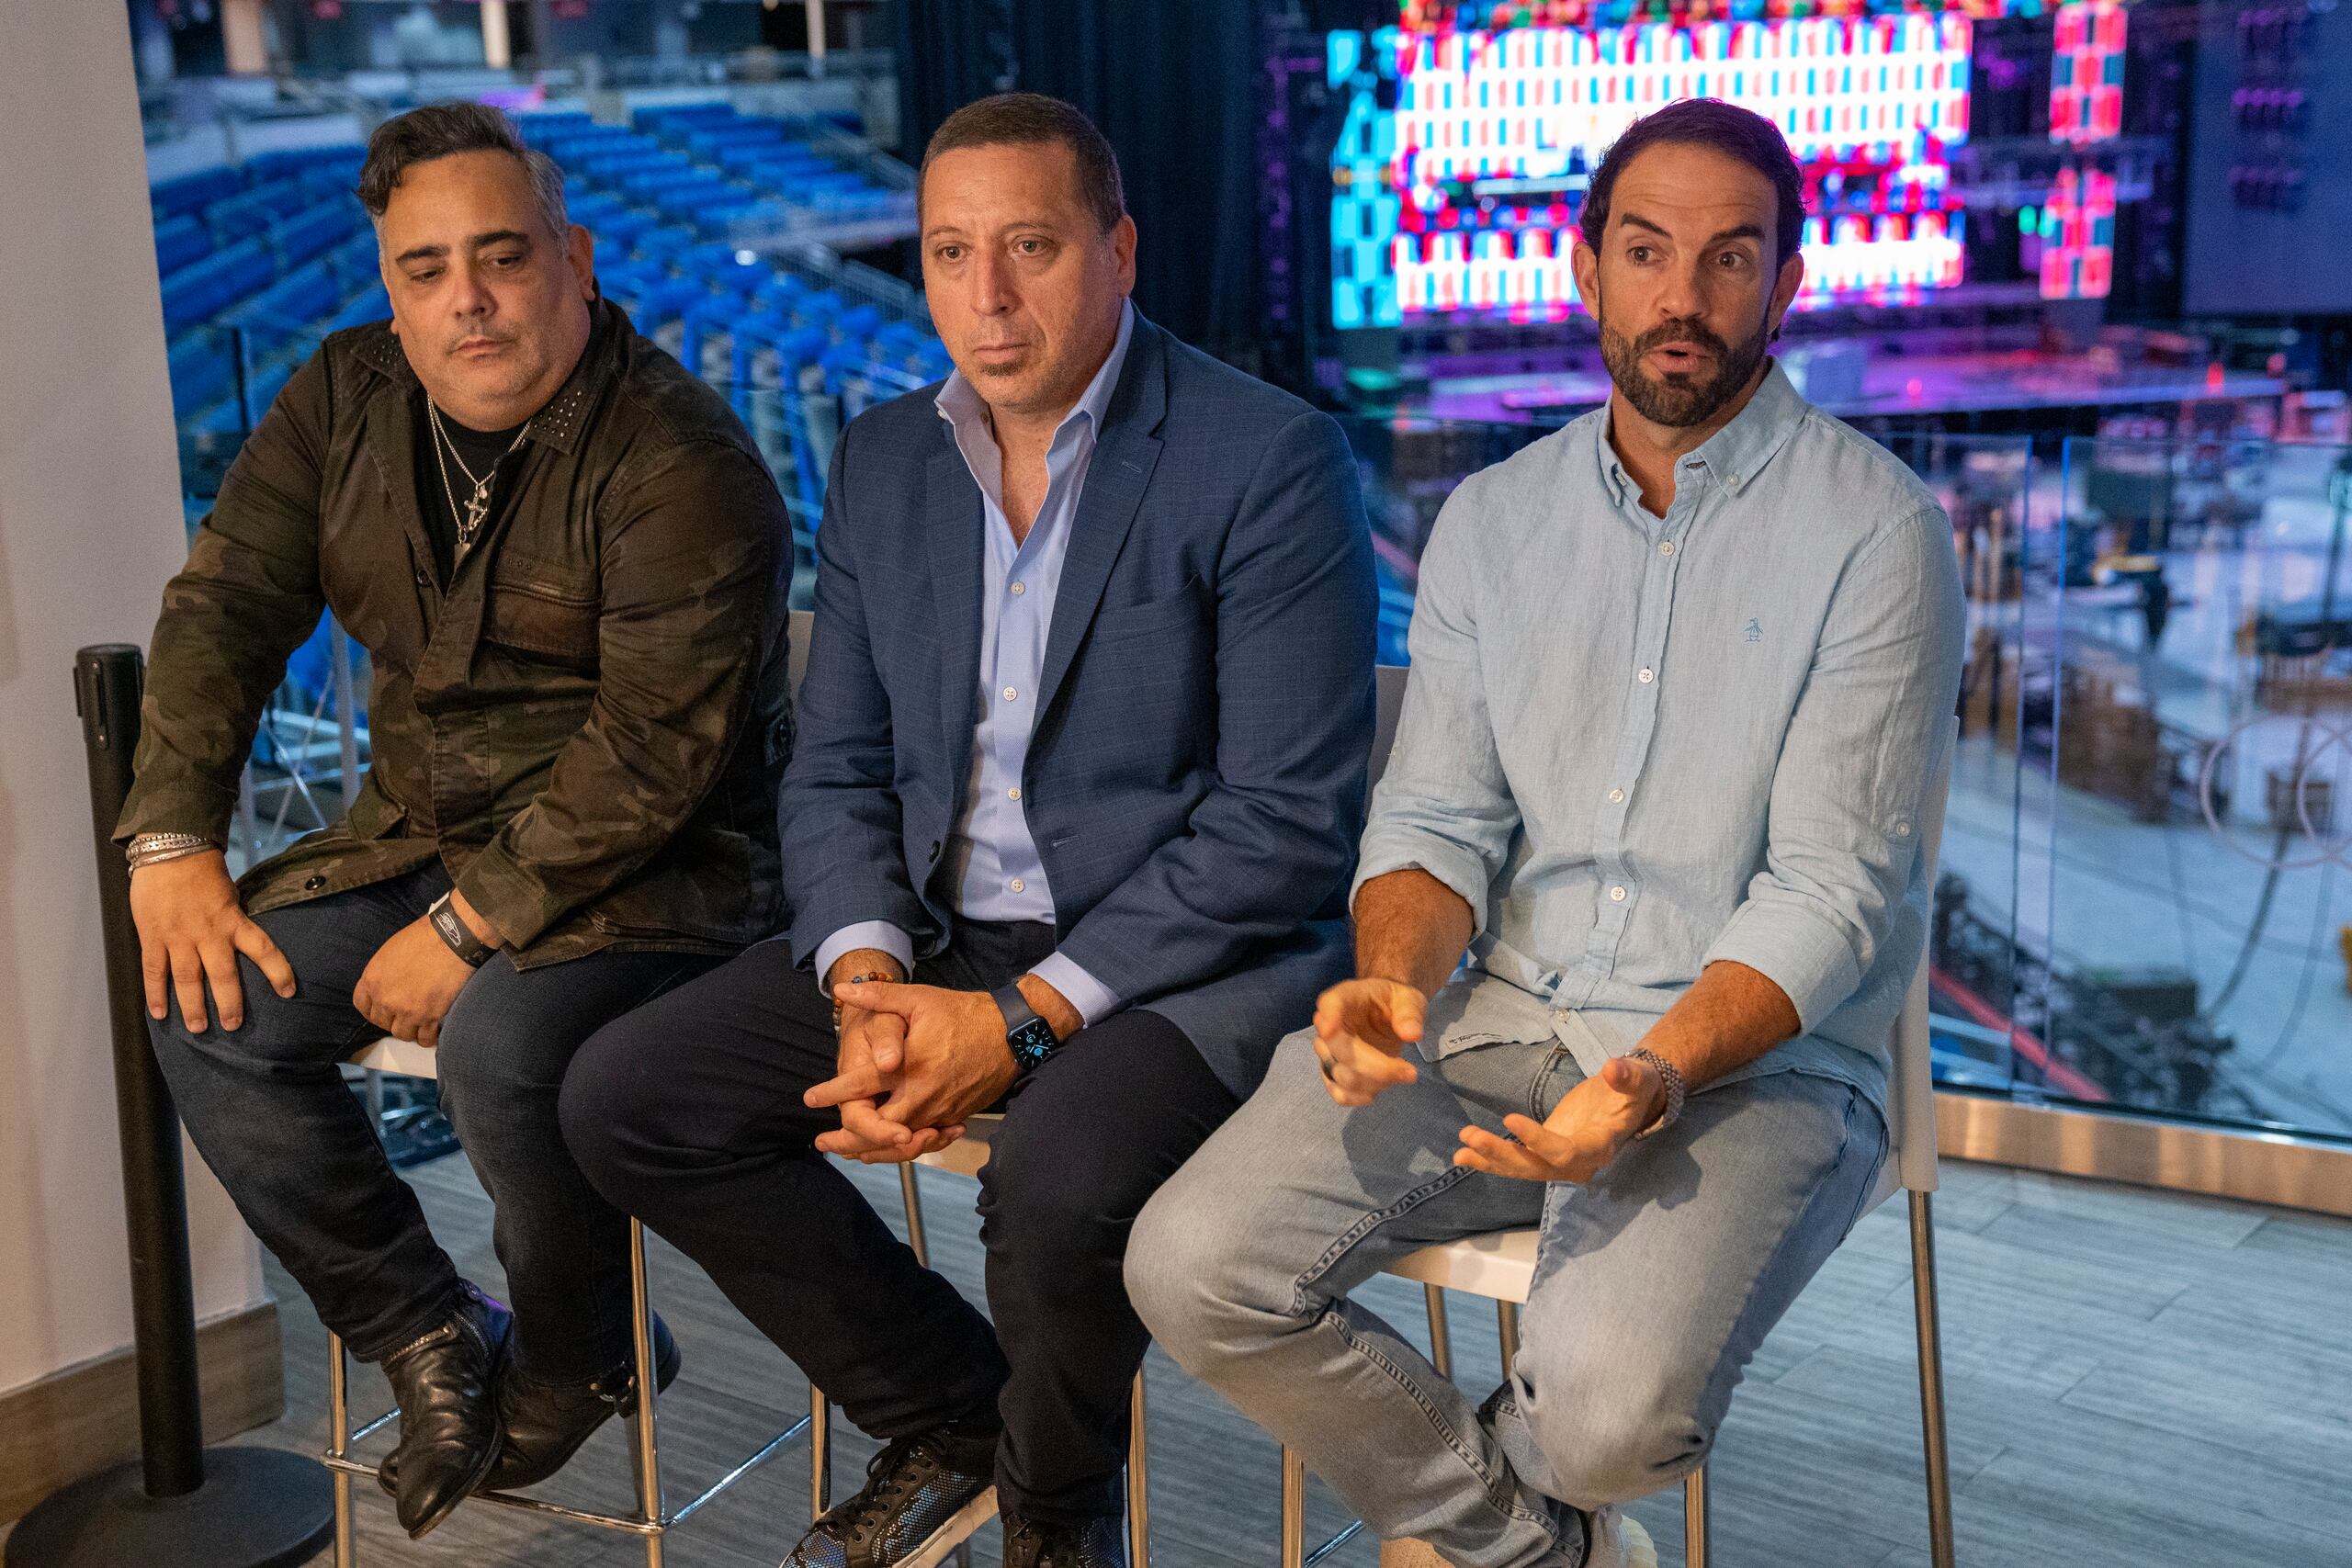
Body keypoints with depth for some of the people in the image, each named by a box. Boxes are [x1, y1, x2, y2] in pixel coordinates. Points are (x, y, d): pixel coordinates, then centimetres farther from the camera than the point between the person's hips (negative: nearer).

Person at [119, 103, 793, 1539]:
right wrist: (174, 839, -5)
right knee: (209, 1007, -12)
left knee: (504, 1043, -32)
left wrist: (470, 928, -23)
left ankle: (577, 1361, 0)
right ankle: (426, 1332, 5)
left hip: (654, 869, -7)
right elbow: (228, 603, 6)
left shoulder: (682, 464, -18)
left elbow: (655, 746, -23)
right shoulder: (345, 401, 5)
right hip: (424, 835, 7)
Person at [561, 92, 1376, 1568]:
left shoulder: (1273, 461, -12)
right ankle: (947, 1408, 13)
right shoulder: (884, 462, 8)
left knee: (1061, 1172, -35)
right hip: (938, 936, 7)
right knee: (625, 1096, -6)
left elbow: (1286, 825, -17)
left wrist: (1022, 1018, -21)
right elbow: (837, 769, 10)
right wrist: (867, 980, -11)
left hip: (1191, 952, -6)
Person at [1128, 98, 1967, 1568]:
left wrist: (1661, 1074, -27)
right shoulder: (1492, 521, 10)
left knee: (1611, 1402, -31)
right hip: (1494, 1013, 4)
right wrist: (1394, 978, -15)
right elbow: (1438, 818, 8)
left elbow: (1829, 890, -10)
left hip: (1753, 1055, -4)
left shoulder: (1877, 533, -5)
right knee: (1194, 1268, -17)